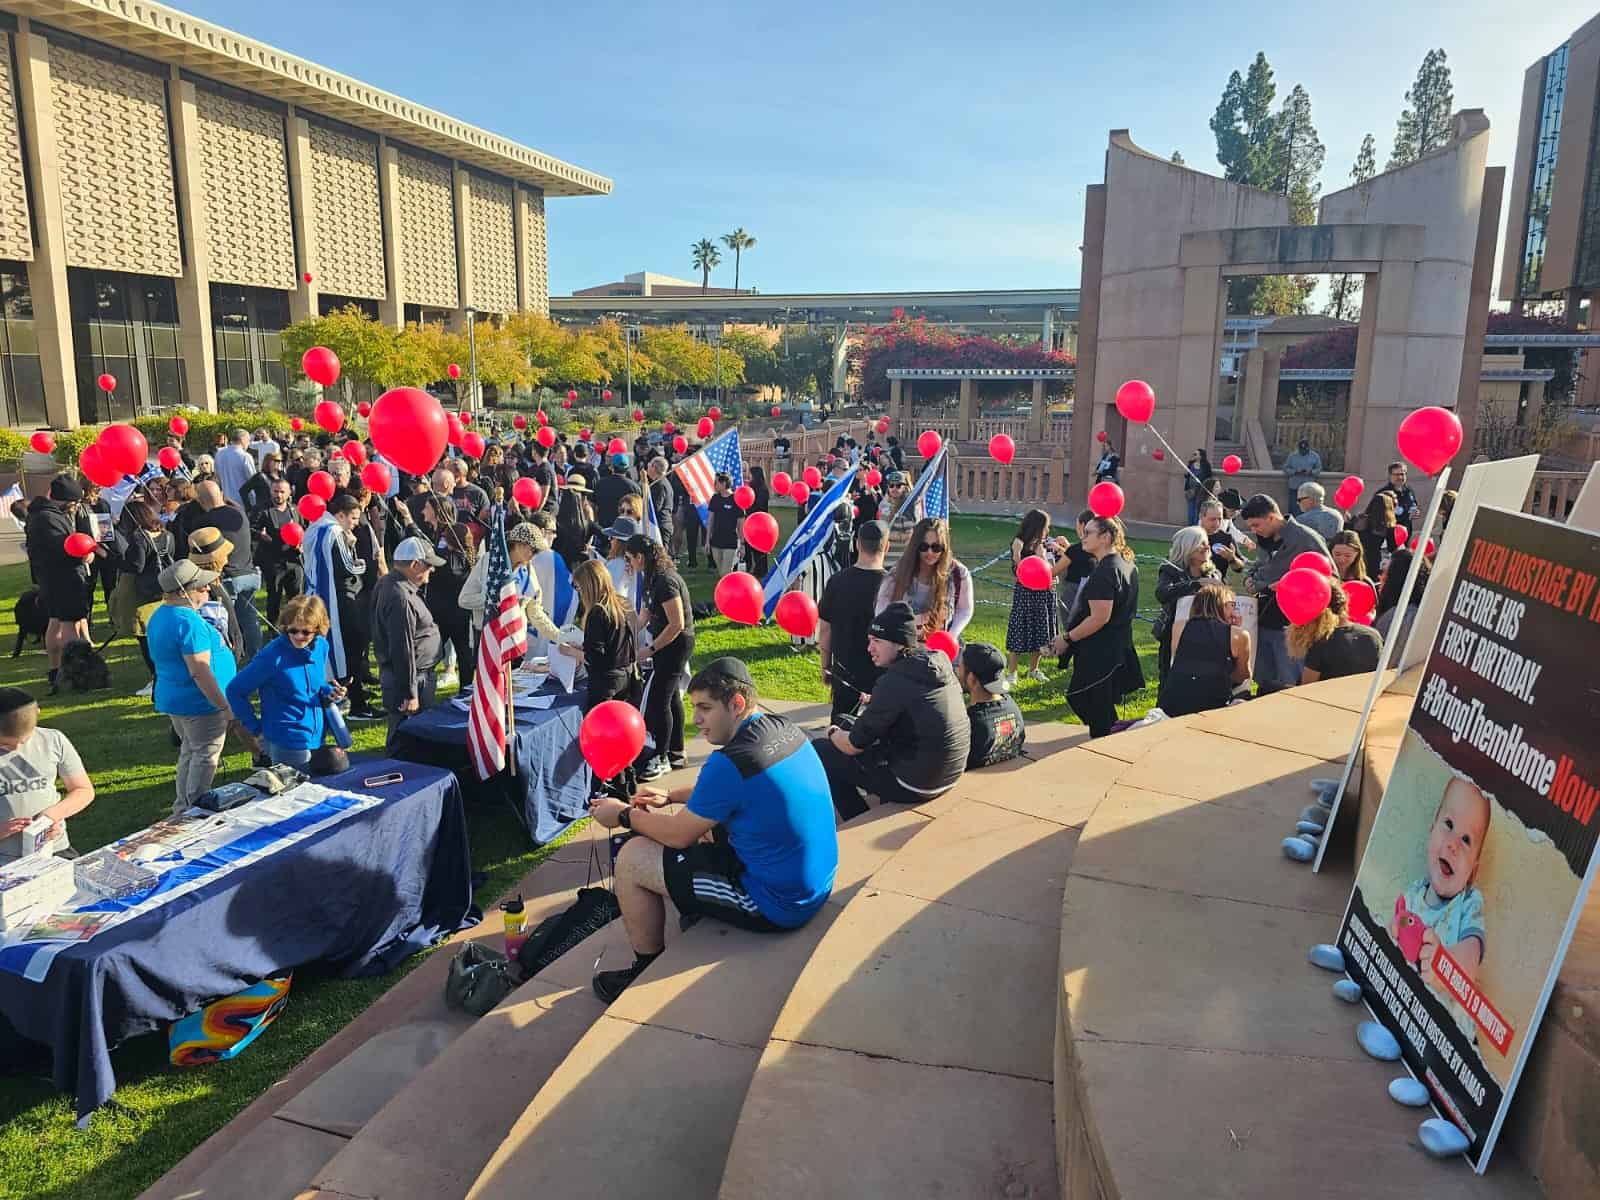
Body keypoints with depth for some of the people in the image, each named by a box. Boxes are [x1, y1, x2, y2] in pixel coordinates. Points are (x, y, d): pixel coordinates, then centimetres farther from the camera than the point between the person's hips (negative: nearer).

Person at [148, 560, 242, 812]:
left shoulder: (160, 615, 9)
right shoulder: (190, 622, -24)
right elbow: (199, 671, -27)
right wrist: (225, 706, -22)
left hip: (172, 700, 10)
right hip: (199, 704, -10)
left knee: (189, 752, 22)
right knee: (206, 756, 2)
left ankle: (183, 808, 33)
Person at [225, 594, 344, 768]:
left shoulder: (321, 646, -2)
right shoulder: (273, 656, -19)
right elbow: (234, 691, -11)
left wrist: (328, 691, -6)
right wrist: (257, 730, -8)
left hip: (317, 739, 6)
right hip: (287, 745, -6)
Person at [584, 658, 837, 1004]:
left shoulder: (729, 763, -26)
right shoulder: (783, 729, 0)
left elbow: (679, 835, -12)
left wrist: (624, 815, 4)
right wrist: (671, 796, 11)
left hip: (777, 905, -9)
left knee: (632, 859, -1)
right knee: (701, 816, 26)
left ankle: (648, 971, 18)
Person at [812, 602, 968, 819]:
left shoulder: (894, 682, -23)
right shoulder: (939, 661, 0)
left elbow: (853, 745, -14)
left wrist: (833, 733, 7)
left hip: (915, 785, -9)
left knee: (820, 750, 4)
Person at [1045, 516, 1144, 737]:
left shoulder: (1105, 572, -21)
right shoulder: (1126, 565, 10)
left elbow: (1099, 618, -26)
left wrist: (1067, 639, -15)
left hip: (1099, 657, -10)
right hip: (1117, 651, 10)